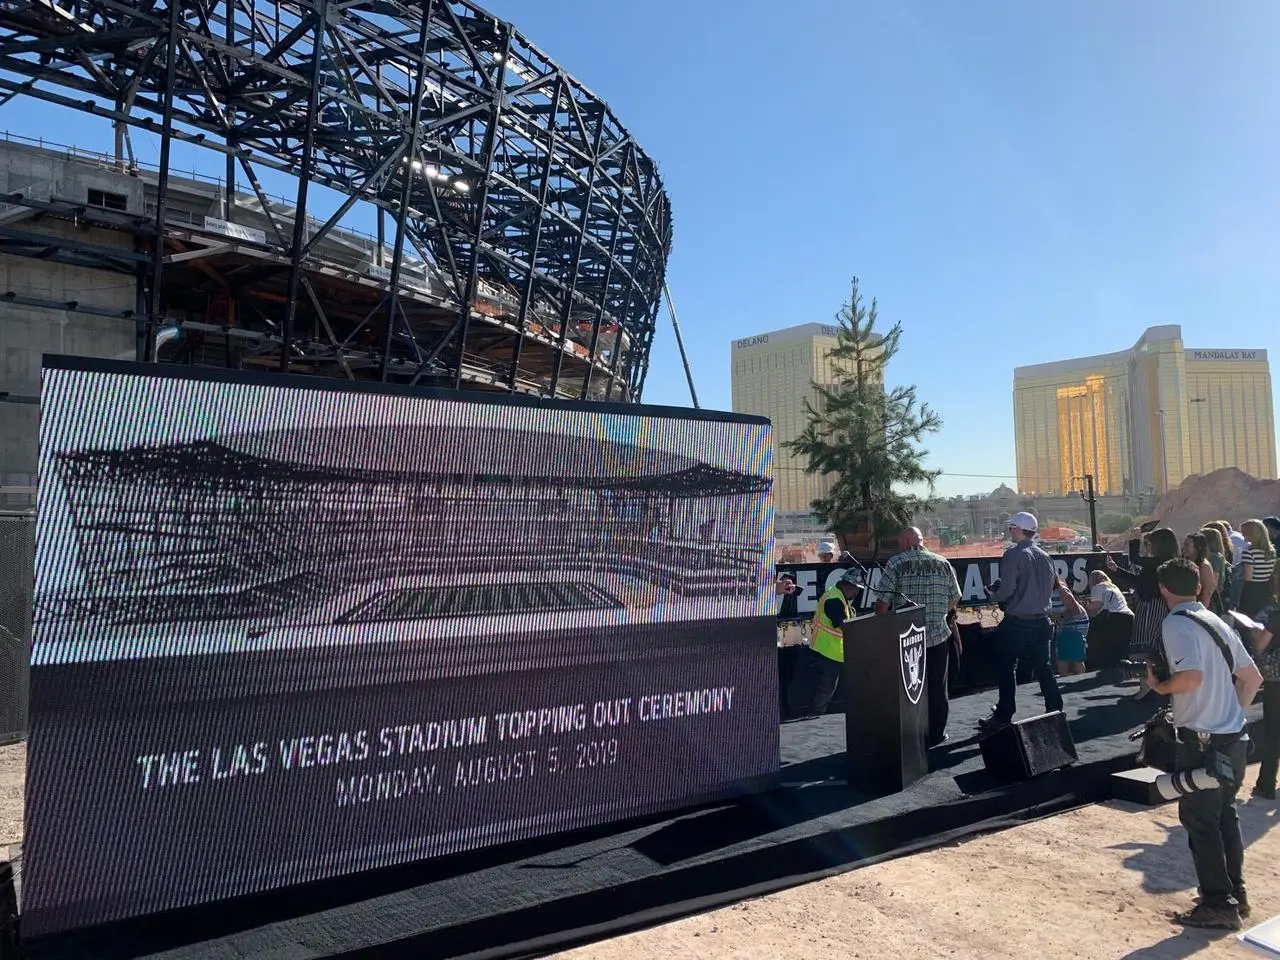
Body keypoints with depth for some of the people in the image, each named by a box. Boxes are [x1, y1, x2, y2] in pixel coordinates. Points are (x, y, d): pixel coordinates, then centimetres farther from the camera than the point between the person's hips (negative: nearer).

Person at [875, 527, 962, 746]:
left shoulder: (895, 564, -8)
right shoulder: (943, 563, 3)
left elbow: (882, 601, -12)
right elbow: (954, 599, 10)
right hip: (938, 635, 2)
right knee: (936, 687, 14)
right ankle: (936, 734, 21)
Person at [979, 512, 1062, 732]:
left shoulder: (1014, 554, -14)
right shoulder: (1045, 557, 7)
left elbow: (1007, 589, -20)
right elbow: (1050, 588, 13)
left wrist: (993, 595, 0)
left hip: (1016, 623, -6)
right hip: (1041, 621, 7)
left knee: (1006, 669, 4)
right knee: (1043, 667, 15)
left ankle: (1003, 717, 8)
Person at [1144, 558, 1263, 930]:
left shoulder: (1176, 624, -15)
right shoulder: (1216, 621, 11)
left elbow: (1191, 676, -28)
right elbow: (1252, 677, 15)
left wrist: (1159, 686, -10)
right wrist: (1232, 712, 19)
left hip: (1202, 740, -9)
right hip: (1233, 737, 9)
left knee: (1200, 819, 3)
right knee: (1224, 813, 20)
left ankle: (1218, 905, 9)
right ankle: (1235, 893, 30)